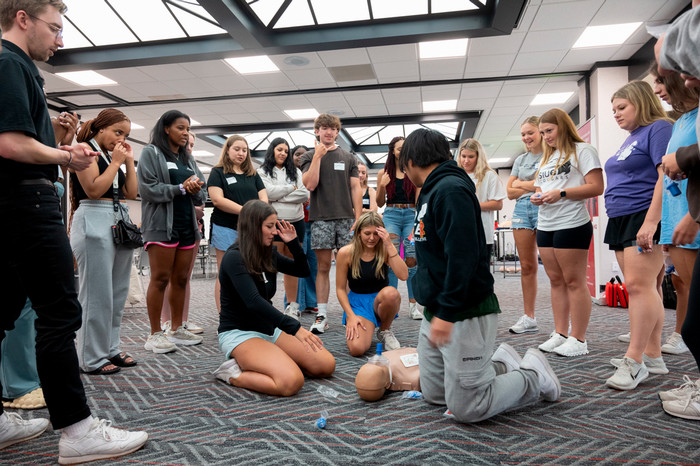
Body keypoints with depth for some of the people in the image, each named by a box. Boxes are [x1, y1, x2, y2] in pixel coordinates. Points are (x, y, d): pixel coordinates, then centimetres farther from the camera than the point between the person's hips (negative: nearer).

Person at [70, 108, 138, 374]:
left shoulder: (113, 155, 21)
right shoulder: (86, 150, -2)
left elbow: (131, 193, 15)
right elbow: (94, 189, -14)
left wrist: (129, 161, 10)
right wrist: (116, 161, -7)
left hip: (120, 223, 8)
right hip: (95, 223, -8)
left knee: (118, 293, 9)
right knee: (97, 294, -6)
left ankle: (111, 349, 19)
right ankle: (92, 359, 3)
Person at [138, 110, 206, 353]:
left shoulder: (188, 158, 20)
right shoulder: (151, 153, 1)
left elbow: (200, 195, 17)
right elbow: (148, 189, -11)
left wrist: (196, 190, -5)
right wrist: (181, 188, -13)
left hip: (187, 224, 6)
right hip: (161, 224, -6)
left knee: (181, 279, 9)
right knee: (160, 278, -4)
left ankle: (177, 329, 19)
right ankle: (155, 334, 5)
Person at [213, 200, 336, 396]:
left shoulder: (268, 253, 6)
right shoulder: (234, 257, -17)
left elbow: (302, 271, 17)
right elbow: (253, 302, -28)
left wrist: (293, 242, 0)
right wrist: (295, 328, -33)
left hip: (268, 329, 8)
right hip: (239, 333, -8)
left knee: (326, 365, -1)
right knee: (291, 382, -30)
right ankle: (233, 374, -7)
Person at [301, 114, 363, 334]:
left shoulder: (348, 157, 13)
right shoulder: (310, 156, 9)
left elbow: (355, 188, 8)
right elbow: (310, 184, -6)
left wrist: (358, 217, -2)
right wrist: (318, 155, -8)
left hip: (346, 217, 1)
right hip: (321, 218, -1)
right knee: (323, 267, 1)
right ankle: (322, 316, 6)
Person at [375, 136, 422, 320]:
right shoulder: (384, 173, 9)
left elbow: (419, 199, 5)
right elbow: (380, 203, 10)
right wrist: (382, 185, -6)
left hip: (411, 215, 0)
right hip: (391, 215, 0)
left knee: (412, 260, -5)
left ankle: (414, 304, 2)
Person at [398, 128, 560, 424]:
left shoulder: (451, 189, -16)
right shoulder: (433, 191, 15)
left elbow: (463, 256, -25)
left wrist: (446, 313, -25)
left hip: (464, 315, -9)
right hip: (437, 313, 10)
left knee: (467, 409, -3)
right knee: (433, 394, 14)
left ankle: (533, 376, 17)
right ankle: (500, 365, 26)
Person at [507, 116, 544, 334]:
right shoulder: (520, 160, 19)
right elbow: (510, 192, 13)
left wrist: (522, 183, -1)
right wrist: (534, 187, -2)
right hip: (522, 210, 6)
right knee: (527, 266, 6)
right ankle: (528, 318, 13)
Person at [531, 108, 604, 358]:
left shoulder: (582, 150, -1)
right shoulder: (547, 157, 22)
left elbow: (596, 187, -10)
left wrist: (561, 193, -18)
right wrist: (537, 197, 3)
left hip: (572, 225, -7)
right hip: (545, 226, 8)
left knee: (574, 281, -4)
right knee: (556, 280, 9)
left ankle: (578, 339, 2)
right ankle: (560, 334, 16)